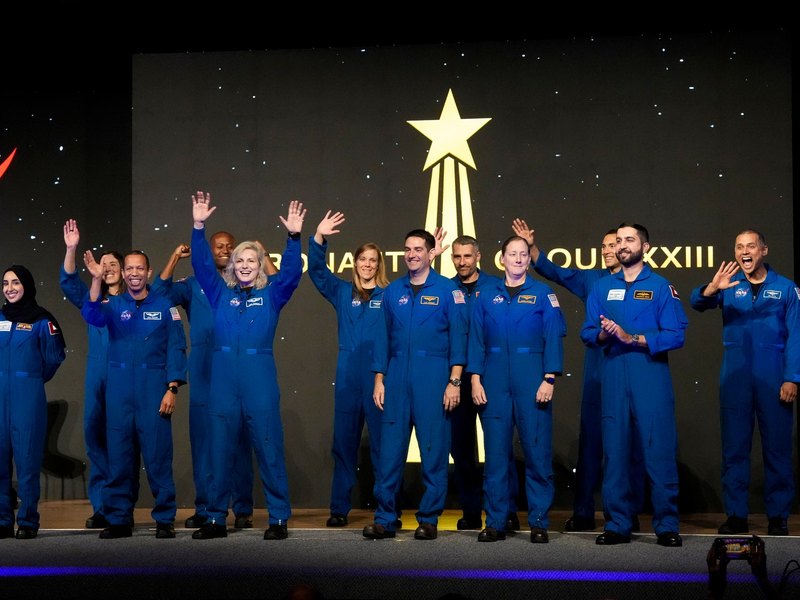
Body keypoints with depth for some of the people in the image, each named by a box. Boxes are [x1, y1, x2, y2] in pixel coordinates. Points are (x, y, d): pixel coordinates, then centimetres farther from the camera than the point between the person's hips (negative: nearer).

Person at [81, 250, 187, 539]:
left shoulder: (164, 306, 5)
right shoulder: (113, 304, 9)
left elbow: (176, 349, 2)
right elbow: (93, 316, -13)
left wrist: (172, 389, -7)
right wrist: (96, 279, -26)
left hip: (154, 386, -2)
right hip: (119, 388, 2)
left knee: (158, 453, -4)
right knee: (118, 453, 4)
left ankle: (165, 519, 4)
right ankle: (119, 519, 11)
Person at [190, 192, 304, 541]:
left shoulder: (271, 296, 10)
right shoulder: (220, 294, 14)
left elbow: (291, 272, -4)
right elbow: (202, 264, 6)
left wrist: (294, 237, -16)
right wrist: (199, 227, -4)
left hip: (260, 377, -2)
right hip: (223, 377, 2)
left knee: (268, 448, -2)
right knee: (220, 449, 5)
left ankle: (279, 519, 4)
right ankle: (216, 519, 13)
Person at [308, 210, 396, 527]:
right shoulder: (342, 292, 11)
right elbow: (316, 270, 2)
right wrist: (319, 239, -13)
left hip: (380, 375, -2)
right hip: (348, 375, 2)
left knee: (382, 442, 0)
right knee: (344, 441, 5)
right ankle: (339, 509, 11)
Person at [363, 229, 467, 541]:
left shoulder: (448, 290, 1)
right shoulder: (393, 291, 12)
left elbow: (458, 337, -2)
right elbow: (383, 337, 14)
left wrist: (454, 381, -10)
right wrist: (379, 380, 7)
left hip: (433, 374, -3)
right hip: (397, 375, 3)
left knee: (434, 448, 0)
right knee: (390, 446, 1)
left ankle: (429, 519, 8)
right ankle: (385, 518, 7)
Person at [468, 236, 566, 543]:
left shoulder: (543, 294, 6)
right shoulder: (486, 296, 12)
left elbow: (553, 339, 0)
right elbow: (477, 339, 10)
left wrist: (549, 379, -8)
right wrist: (475, 379, 0)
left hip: (532, 381, -2)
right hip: (494, 380, 2)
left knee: (537, 451, -2)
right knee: (495, 452, 3)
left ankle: (539, 523, 5)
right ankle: (495, 522, 10)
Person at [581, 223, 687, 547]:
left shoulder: (660, 287, 3)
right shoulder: (602, 288, 14)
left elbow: (676, 335, -5)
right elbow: (587, 333, 12)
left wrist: (632, 338, -13)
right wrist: (603, 334, -10)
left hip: (651, 377, -3)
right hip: (613, 376, 3)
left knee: (659, 450, -5)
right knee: (614, 450, 4)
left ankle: (667, 526, 2)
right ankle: (617, 525, 11)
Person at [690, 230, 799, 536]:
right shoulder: (728, 285, 8)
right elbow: (698, 303, -9)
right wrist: (711, 289, -31)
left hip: (773, 375, -1)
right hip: (735, 374, 1)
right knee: (734, 446, 3)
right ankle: (736, 515, 10)